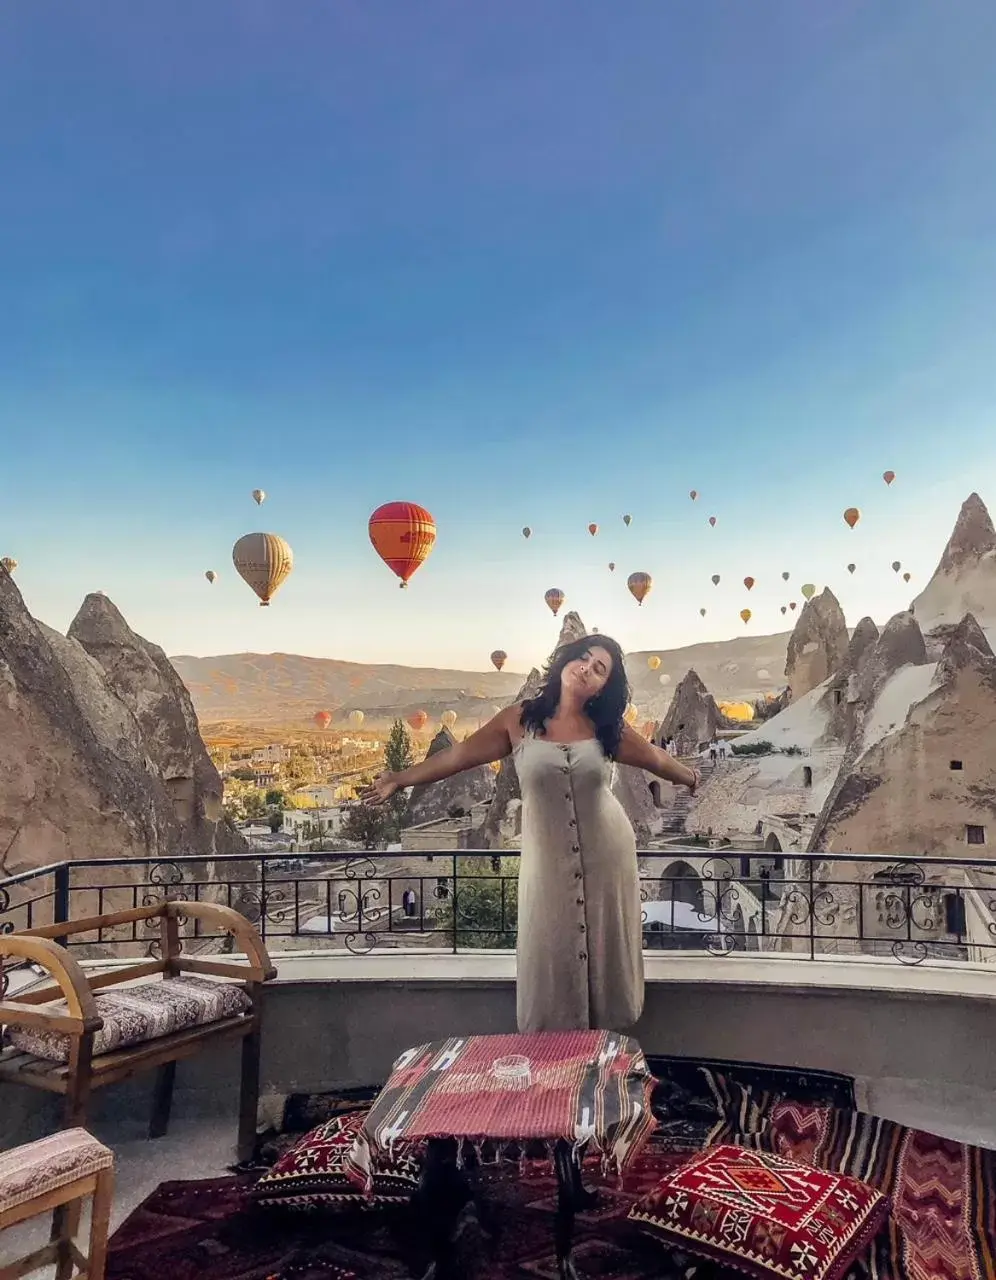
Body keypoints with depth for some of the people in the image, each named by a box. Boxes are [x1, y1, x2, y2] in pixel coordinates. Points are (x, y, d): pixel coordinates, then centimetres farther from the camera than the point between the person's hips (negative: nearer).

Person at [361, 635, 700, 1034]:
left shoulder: (606, 729, -2)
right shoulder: (519, 720, -6)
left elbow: (656, 759, 13)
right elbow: (459, 755, -3)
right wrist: (399, 779, -5)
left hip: (607, 855, 1)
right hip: (548, 859, -1)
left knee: (604, 950, 11)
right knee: (550, 956, 6)